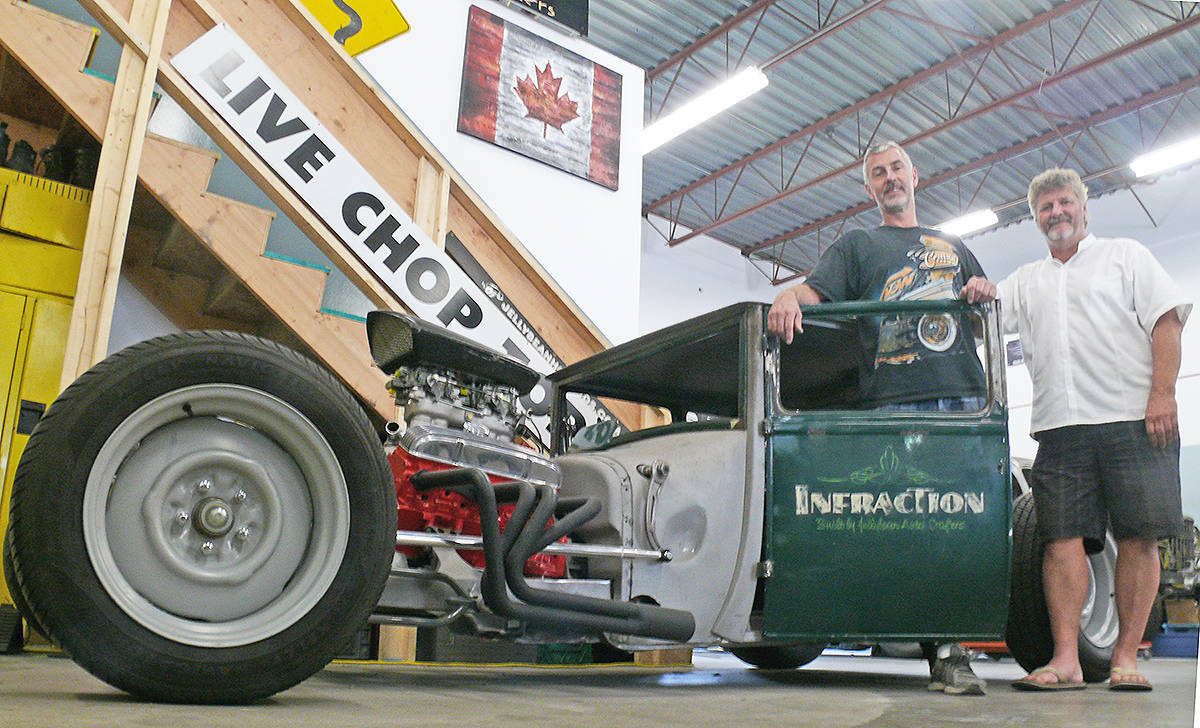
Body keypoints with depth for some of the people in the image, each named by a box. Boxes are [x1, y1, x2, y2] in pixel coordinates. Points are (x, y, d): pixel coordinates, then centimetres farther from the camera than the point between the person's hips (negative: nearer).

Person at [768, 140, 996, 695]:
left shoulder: (953, 246, 30)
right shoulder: (857, 245, 20)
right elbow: (813, 291, 4)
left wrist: (986, 292, 6)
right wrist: (787, 297, -20)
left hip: (966, 400, 3)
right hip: (895, 400, -3)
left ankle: (954, 642, 2)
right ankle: (942, 649, -5)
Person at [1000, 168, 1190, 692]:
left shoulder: (1126, 255, 13)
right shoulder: (1025, 281, 23)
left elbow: (1166, 320, 3)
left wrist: (1162, 393, -10)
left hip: (1134, 418, -2)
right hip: (1059, 427, 3)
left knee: (1138, 537, -4)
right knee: (1063, 540, -5)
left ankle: (1125, 658, 4)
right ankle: (1066, 660, -4)